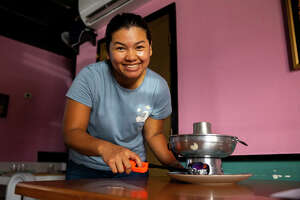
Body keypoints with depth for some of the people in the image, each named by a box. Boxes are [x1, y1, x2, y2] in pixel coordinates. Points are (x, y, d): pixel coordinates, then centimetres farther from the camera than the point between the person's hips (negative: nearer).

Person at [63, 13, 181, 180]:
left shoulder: (159, 87, -12)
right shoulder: (90, 77, -20)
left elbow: (153, 134, 0)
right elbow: (71, 133, -21)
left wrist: (176, 164, -15)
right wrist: (104, 147, -41)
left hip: (132, 168, 1)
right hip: (85, 168, -1)